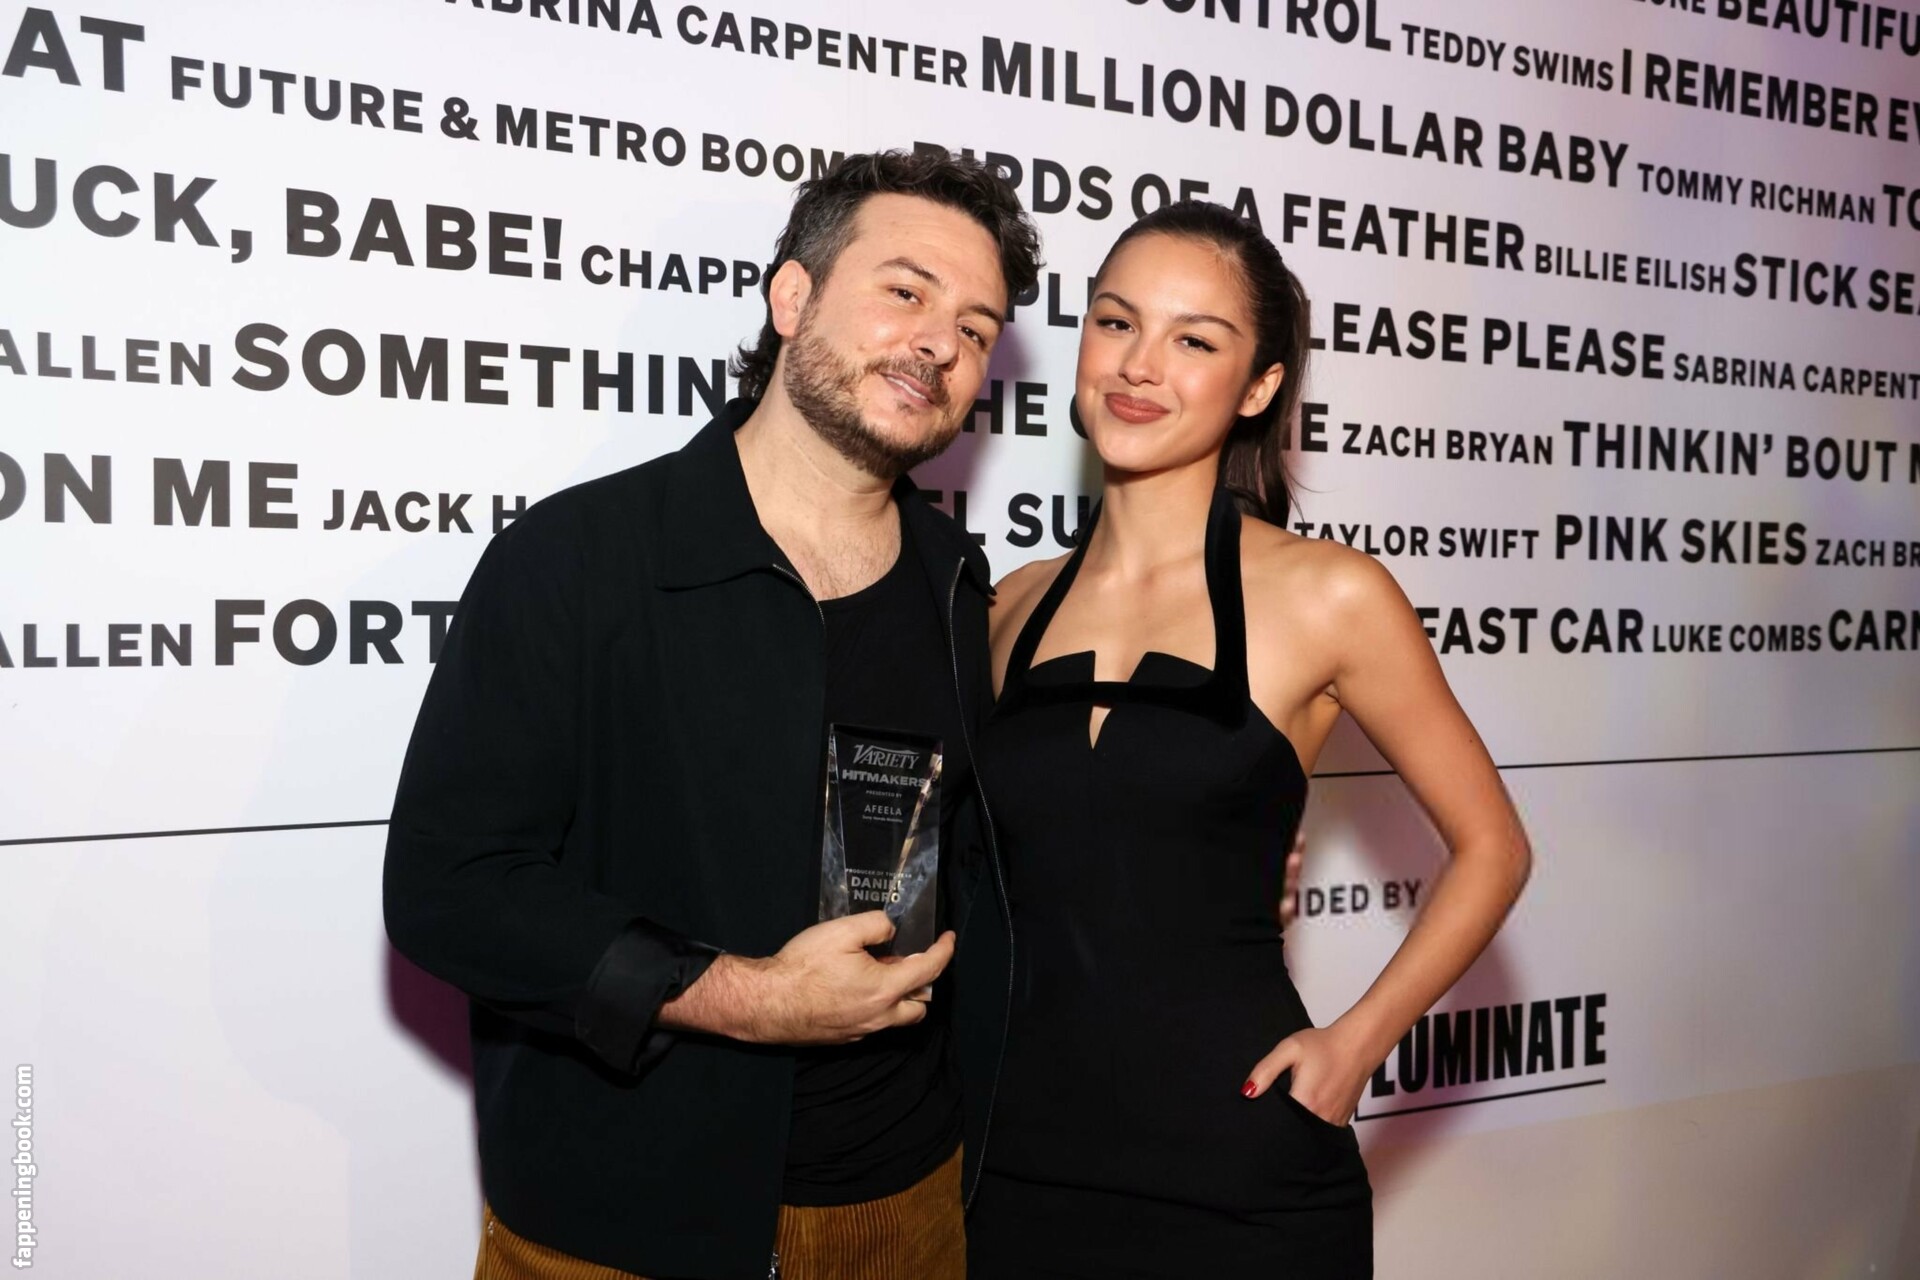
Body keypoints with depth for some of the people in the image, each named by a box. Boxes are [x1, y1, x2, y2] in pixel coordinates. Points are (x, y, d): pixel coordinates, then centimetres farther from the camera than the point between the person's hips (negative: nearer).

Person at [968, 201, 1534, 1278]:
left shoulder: (1326, 595, -6)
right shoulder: (1018, 606, 5)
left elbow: (1490, 847, 2)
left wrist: (1356, 1043, -7)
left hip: (1241, 1178, -3)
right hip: (1018, 1162, 4)